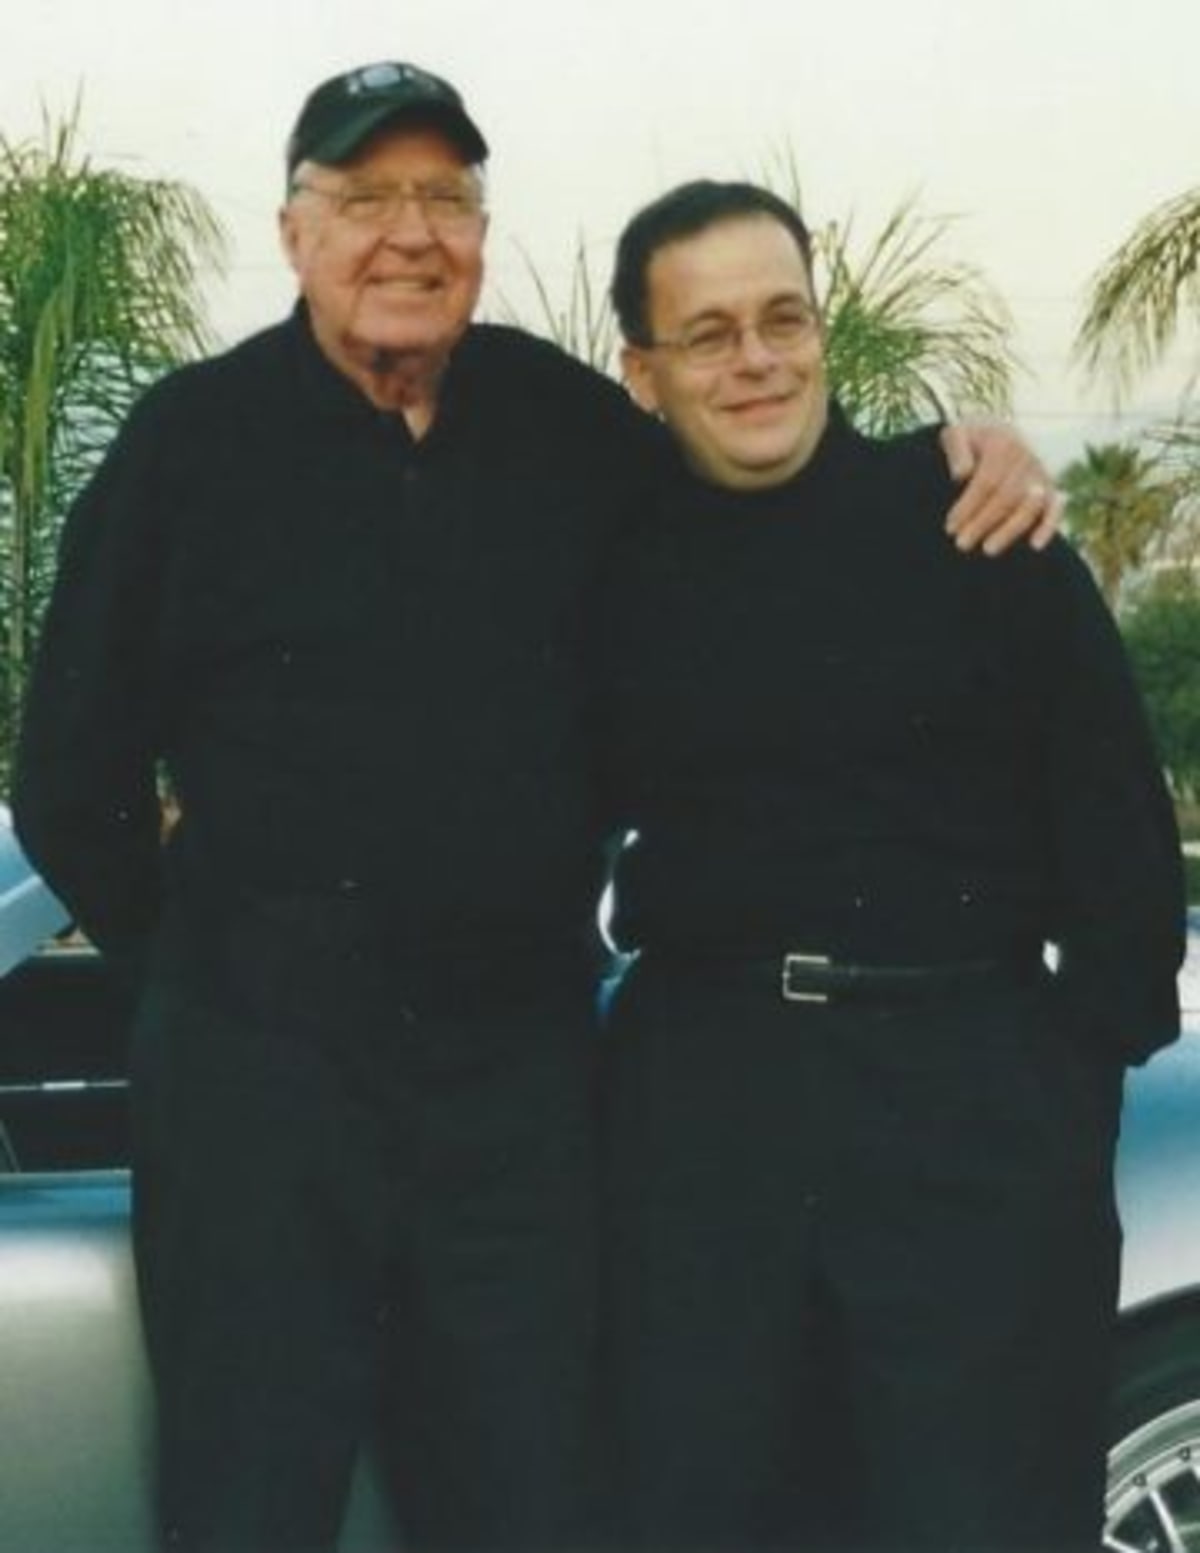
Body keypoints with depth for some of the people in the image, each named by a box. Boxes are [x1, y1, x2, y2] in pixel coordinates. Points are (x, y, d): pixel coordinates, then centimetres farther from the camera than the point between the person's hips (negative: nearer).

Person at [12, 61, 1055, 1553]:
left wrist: (961, 466, 2)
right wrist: (201, 962, 5)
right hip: (260, 1069, -3)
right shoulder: (193, 438, -2)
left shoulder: (571, 423, 6)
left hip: (521, 1064, 3)